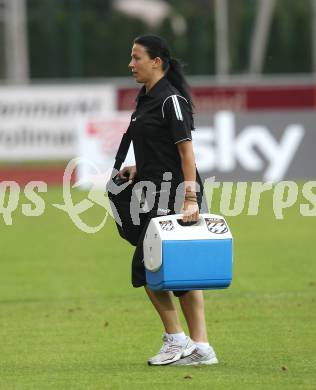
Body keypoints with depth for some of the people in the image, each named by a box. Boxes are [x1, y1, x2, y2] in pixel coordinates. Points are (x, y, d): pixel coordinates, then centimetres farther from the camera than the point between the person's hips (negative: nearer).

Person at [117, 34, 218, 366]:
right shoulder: (145, 99, 16)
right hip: (156, 191, 10)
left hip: (173, 191, -10)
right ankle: (200, 347, 7)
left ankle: (177, 340, -3)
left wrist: (190, 198, -24)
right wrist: (138, 169, 11)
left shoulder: (171, 100, -12)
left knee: (146, 267, -10)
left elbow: (185, 150, -18)